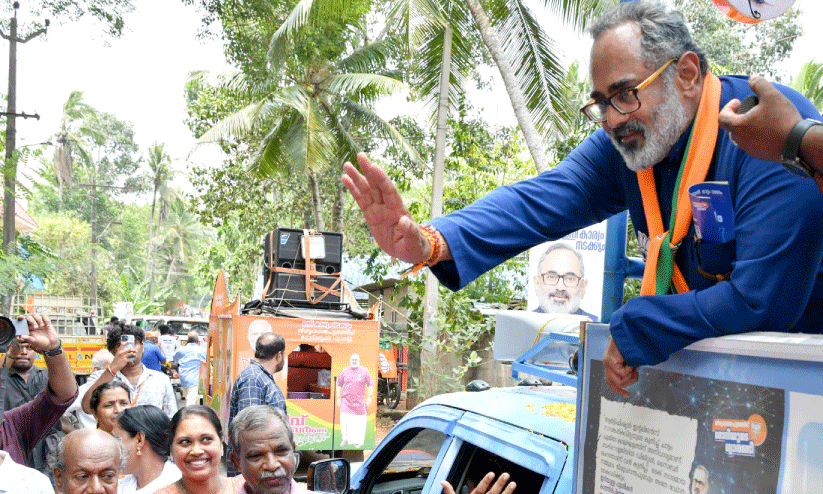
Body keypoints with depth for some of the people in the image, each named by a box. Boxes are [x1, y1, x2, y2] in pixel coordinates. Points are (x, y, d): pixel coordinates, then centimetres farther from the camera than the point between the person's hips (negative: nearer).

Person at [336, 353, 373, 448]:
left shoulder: (364, 372, 4)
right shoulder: (344, 371, 7)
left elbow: (370, 384, 7)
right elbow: (339, 385, 14)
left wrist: (369, 397, -1)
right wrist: (338, 397, 10)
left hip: (359, 401, 0)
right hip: (346, 400, 0)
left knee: (359, 422, 1)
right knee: (344, 420, -9)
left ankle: (357, 441, 12)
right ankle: (345, 439, 8)